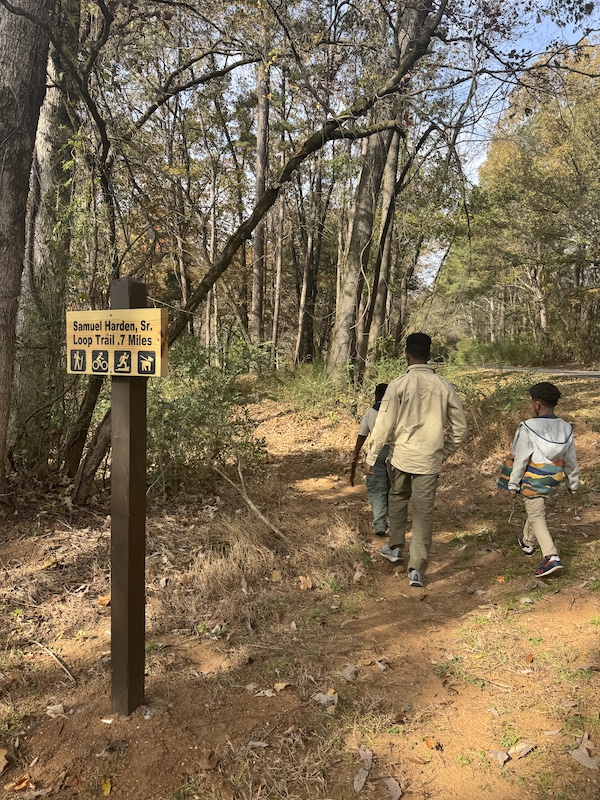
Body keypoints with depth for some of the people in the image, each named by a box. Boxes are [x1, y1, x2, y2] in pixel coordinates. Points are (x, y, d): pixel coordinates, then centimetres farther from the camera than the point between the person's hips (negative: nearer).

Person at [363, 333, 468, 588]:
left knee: (397, 499, 24)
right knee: (424, 513, 5)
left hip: (401, 456, -1)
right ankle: (417, 569, 4)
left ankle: (395, 547, 36)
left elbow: (384, 424, -11)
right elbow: (460, 426, 5)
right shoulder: (444, 386, -1)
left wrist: (371, 457, -3)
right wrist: (445, 451, 19)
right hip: (430, 460, 1)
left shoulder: (399, 384, -10)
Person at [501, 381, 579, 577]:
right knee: (537, 508, 25)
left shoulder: (528, 428, -20)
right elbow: (571, 459, 7)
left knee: (536, 517, 2)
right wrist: (573, 482, 20)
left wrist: (513, 484, -6)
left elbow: (520, 459, -15)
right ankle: (528, 542, 44)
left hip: (532, 479, -6)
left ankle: (551, 557, -10)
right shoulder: (566, 428, -3)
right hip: (553, 480, 6)